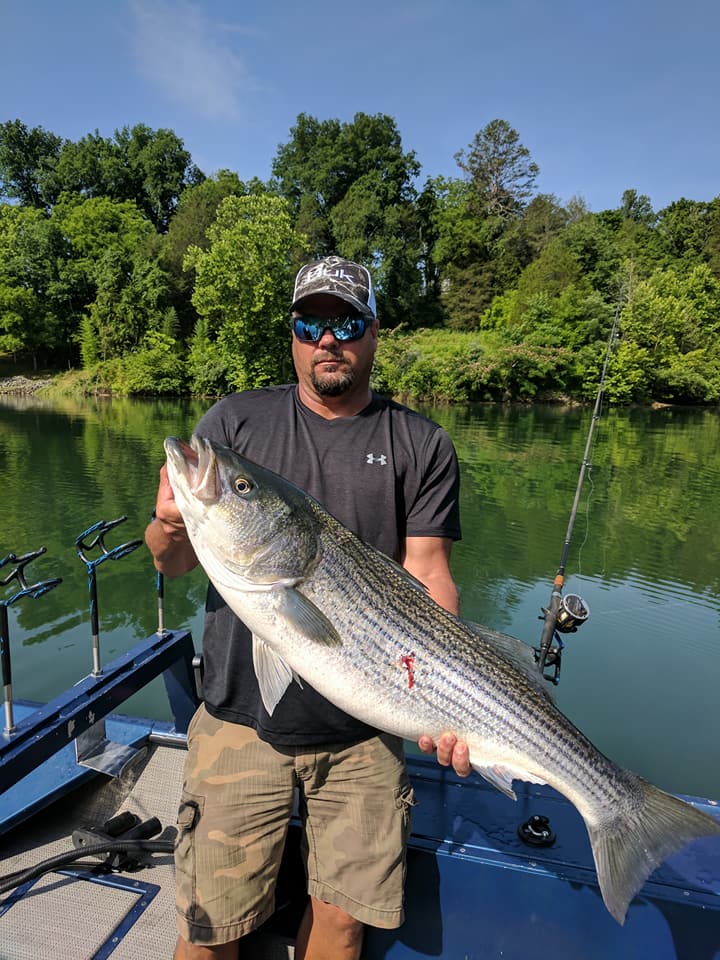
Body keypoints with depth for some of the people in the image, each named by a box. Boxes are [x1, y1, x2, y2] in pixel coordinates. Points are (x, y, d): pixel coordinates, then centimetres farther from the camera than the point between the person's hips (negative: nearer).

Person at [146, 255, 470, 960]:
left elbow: (427, 574, -4)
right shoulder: (235, 421, 1)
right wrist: (169, 531, -23)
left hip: (365, 732, 1)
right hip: (243, 720, 0)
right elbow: (172, 563, 1)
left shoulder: (422, 447, 0)